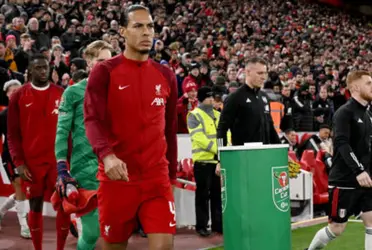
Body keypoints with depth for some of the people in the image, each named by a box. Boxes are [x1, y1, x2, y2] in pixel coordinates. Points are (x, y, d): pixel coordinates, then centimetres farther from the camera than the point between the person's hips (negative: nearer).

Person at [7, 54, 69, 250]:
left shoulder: (61, 94, 6)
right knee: (35, 205, 6)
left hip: (59, 159, 1)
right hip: (31, 162, -1)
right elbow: (13, 133, 1)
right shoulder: (19, 96, 2)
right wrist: (18, 162, -8)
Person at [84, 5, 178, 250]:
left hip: (157, 177, 3)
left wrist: (172, 175, 18)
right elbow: (92, 119, -14)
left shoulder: (166, 76, 10)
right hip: (117, 177, -2)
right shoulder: (104, 72, -2)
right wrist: (107, 155, -32)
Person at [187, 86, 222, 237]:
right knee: (203, 195, -2)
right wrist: (216, 148, -20)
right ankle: (201, 226, 3)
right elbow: (199, 137, -15)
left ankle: (218, 224, 16)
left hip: (219, 159, 6)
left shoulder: (218, 115, 17)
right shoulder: (194, 116, -3)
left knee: (218, 194, 9)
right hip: (203, 160, -6)